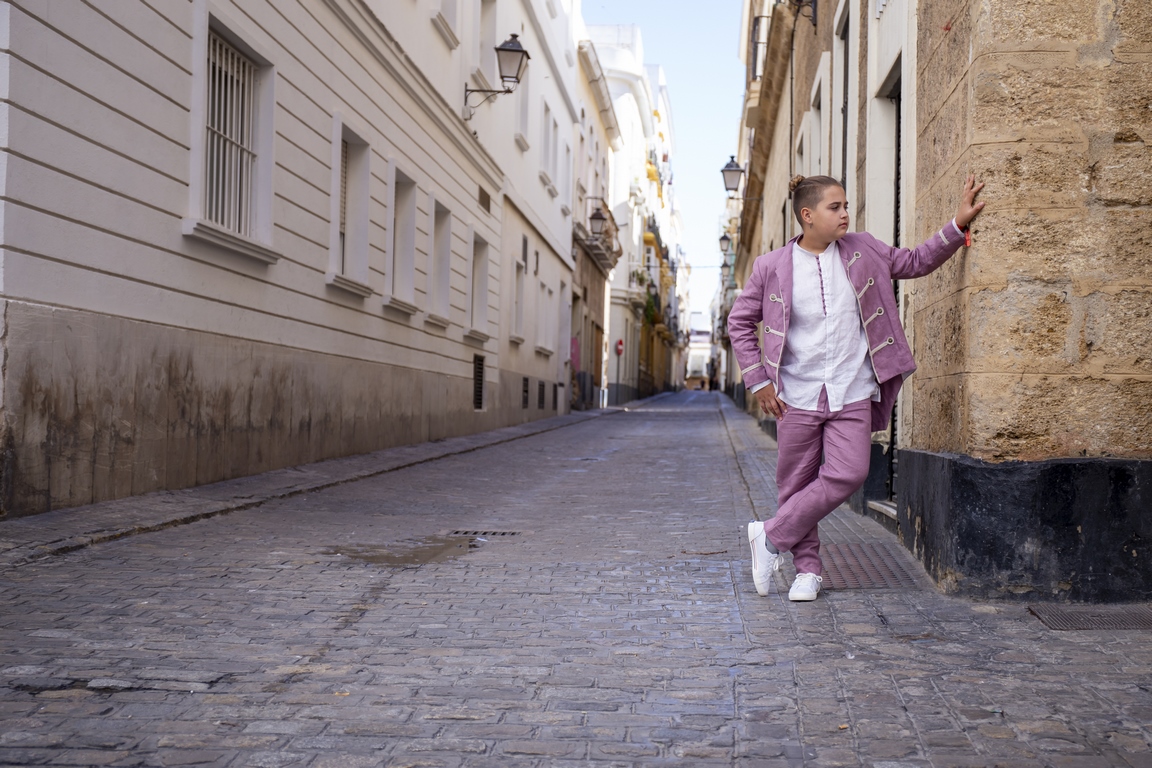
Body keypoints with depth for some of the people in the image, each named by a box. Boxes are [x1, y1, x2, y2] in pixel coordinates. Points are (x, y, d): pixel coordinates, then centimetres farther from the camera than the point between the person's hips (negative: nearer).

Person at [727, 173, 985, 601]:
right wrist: (758, 381, 0)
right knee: (796, 483, 5)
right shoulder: (772, 267, -2)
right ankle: (807, 570, 21)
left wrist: (957, 225, 5)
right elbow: (740, 322, 6)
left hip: (852, 394, 2)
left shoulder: (862, 252, 4)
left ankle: (771, 538, 2)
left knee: (847, 475, -12)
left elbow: (914, 262, 16)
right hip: (797, 397, -1)